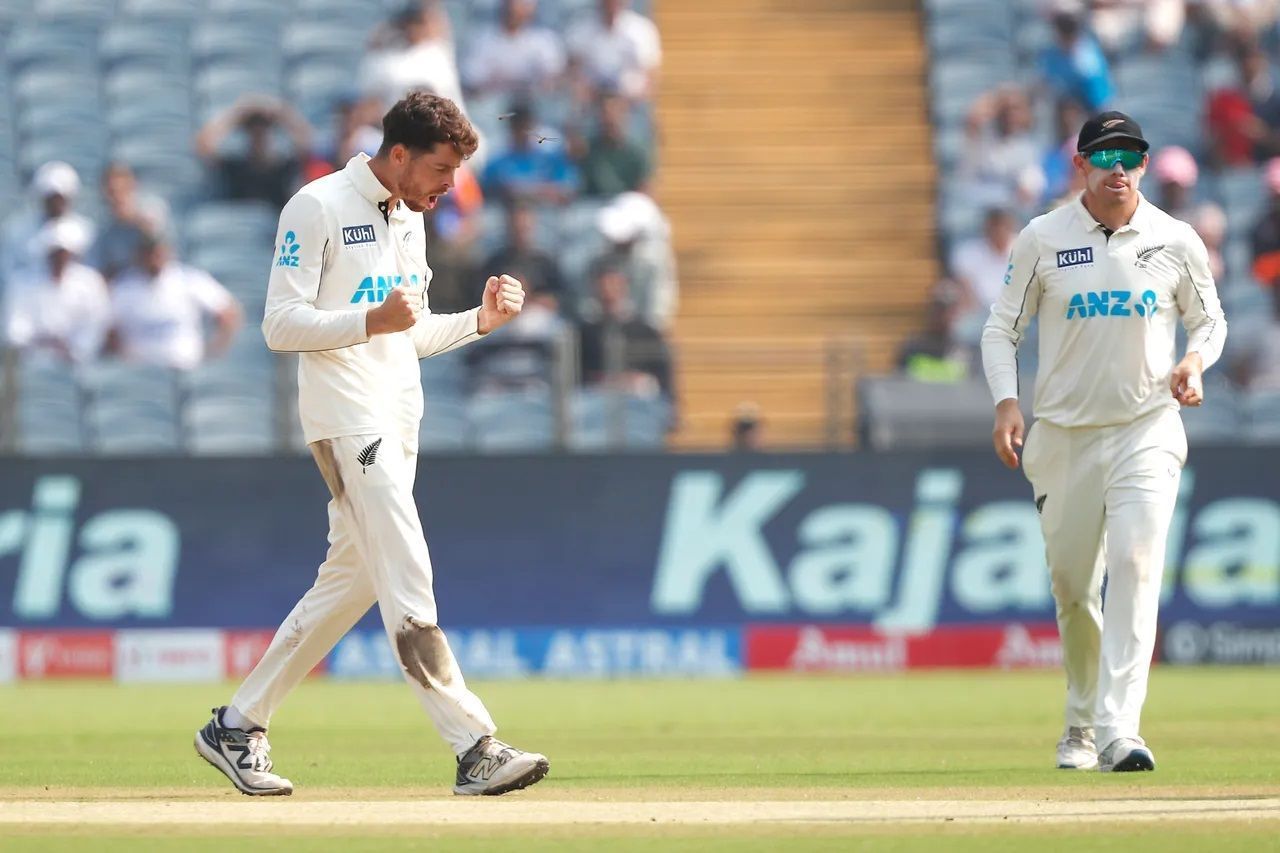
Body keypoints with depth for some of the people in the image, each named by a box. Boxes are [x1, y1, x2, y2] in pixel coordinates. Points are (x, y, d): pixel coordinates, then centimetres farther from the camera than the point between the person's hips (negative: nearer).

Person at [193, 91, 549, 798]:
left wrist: (480, 320, 9)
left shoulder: (409, 220, 18)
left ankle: (237, 726, 20)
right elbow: (281, 324, -14)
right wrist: (373, 320, -27)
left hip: (397, 424, 9)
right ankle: (474, 747, -19)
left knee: (353, 577, 11)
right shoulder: (317, 209, -9)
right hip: (347, 421, -9)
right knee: (407, 580, -14)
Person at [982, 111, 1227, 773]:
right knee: (1071, 584, 6)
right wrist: (1006, 402, -12)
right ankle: (1081, 725, 27)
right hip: (1063, 437, 1)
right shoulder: (1042, 240, 0)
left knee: (1134, 568, -18)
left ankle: (1119, 729, -24)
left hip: (1147, 431, -1)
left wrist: (1194, 361, -9)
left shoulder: (1176, 242, 1)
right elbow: (1002, 329, 4)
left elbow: (1210, 321, 13)